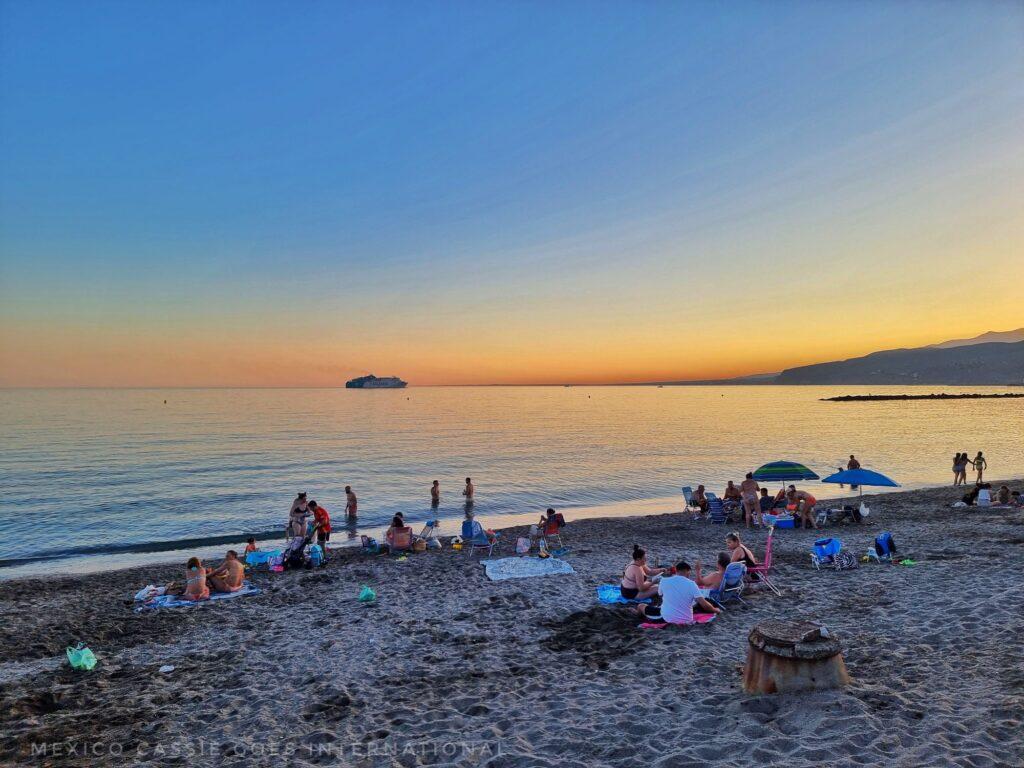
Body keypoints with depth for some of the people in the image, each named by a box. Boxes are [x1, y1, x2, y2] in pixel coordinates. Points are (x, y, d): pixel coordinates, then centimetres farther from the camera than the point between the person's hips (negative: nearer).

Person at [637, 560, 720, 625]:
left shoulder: (664, 581, -8)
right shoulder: (691, 584, -9)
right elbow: (704, 604, -11)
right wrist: (716, 610, 8)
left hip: (666, 618, -2)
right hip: (686, 620, 2)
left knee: (641, 607, 19)